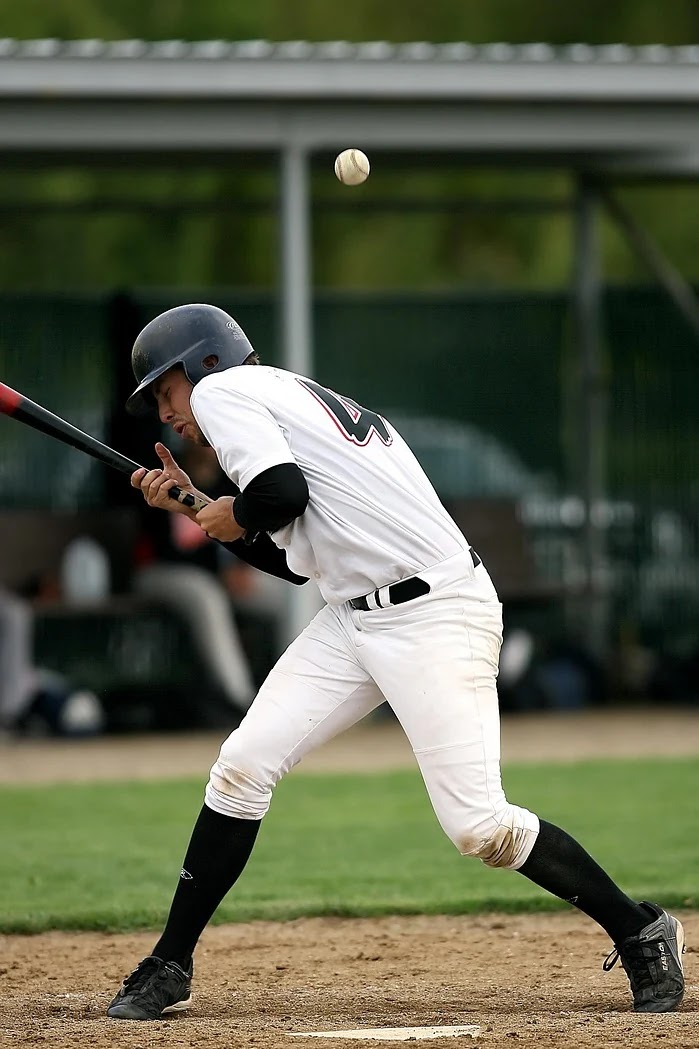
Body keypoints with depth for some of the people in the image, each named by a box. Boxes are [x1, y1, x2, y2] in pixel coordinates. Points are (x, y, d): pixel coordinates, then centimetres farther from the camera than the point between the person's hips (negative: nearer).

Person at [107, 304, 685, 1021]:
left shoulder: (224, 391, -3)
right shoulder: (292, 401, 23)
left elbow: (281, 492, -21)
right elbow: (292, 561, 24)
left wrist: (233, 517, 0)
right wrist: (195, 507, 22)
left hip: (437, 618, -10)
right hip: (354, 622, 10)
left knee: (476, 823, -13)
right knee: (244, 766, 1)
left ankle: (641, 934, 2)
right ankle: (169, 970, 6)